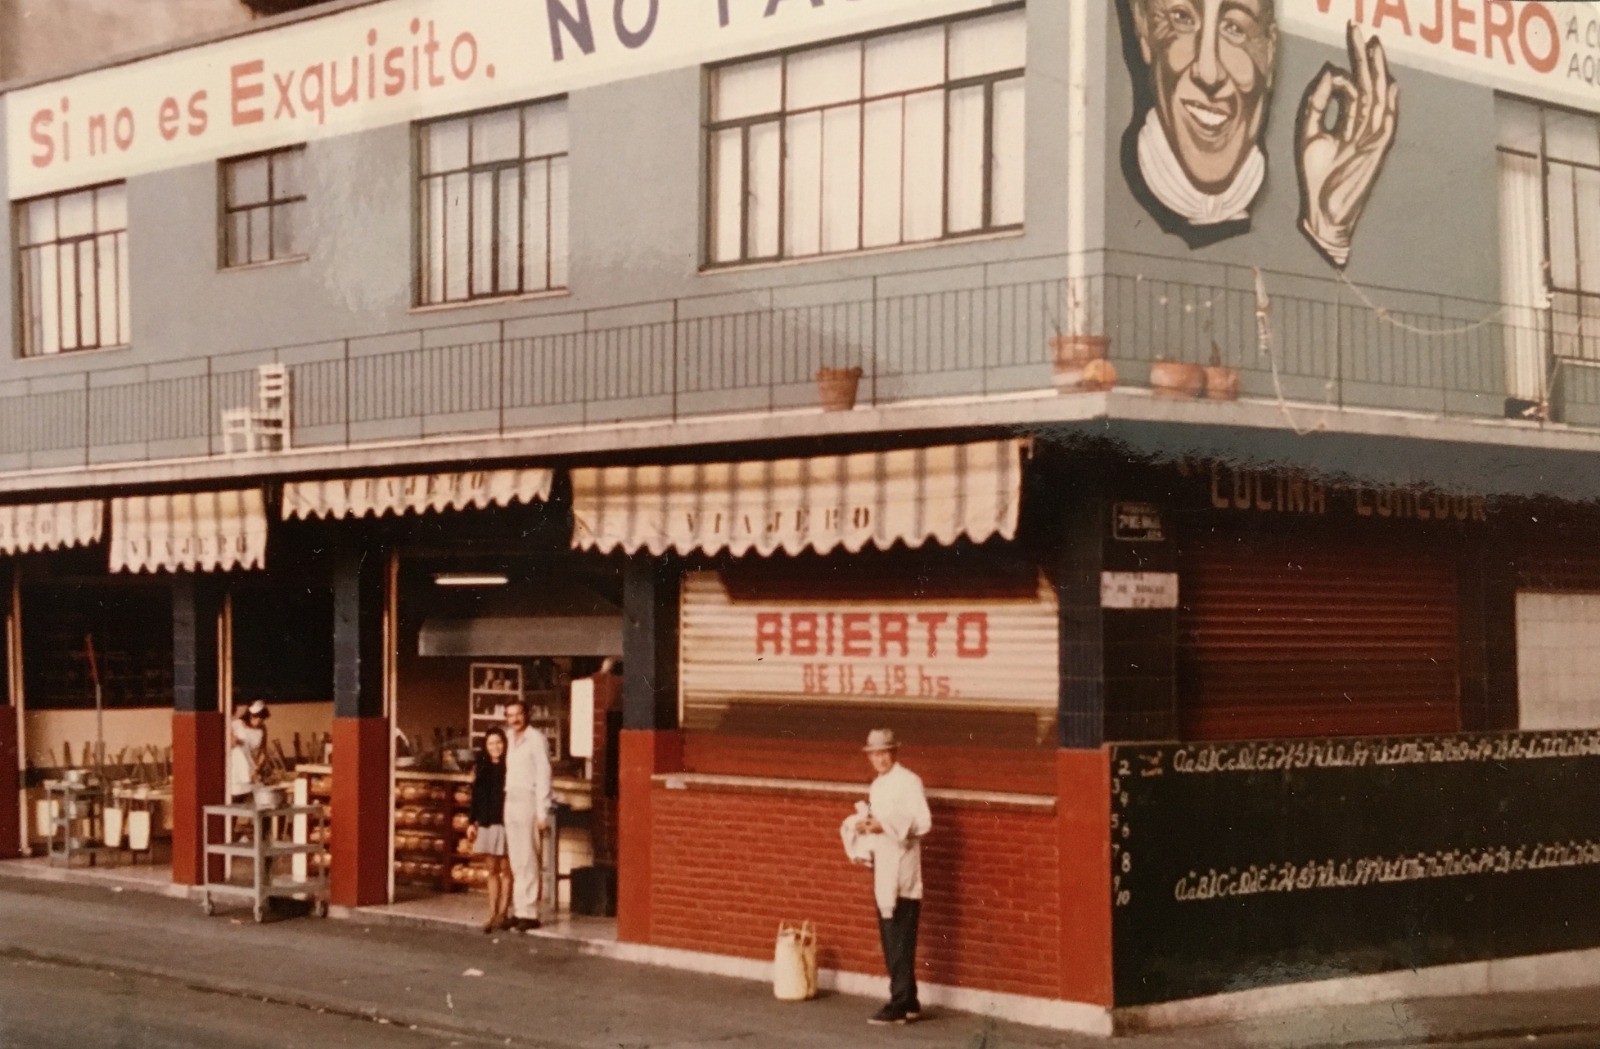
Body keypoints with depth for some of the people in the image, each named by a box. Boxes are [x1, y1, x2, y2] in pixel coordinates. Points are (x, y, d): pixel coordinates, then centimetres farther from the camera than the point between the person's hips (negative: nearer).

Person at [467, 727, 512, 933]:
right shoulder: (481, 768, 10)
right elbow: (476, 798, 13)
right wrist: (472, 822, 9)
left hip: (505, 823, -4)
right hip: (486, 824, 4)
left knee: (505, 869, 0)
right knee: (492, 870, 7)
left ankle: (502, 913, 6)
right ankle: (493, 914, 10)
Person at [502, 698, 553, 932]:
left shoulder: (536, 739, -6)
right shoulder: (509, 737, 14)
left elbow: (543, 776, -9)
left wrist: (542, 813, -13)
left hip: (528, 801, -7)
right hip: (510, 801, 7)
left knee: (528, 860, -7)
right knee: (515, 860, 7)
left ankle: (528, 913, -6)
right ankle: (519, 910, 10)